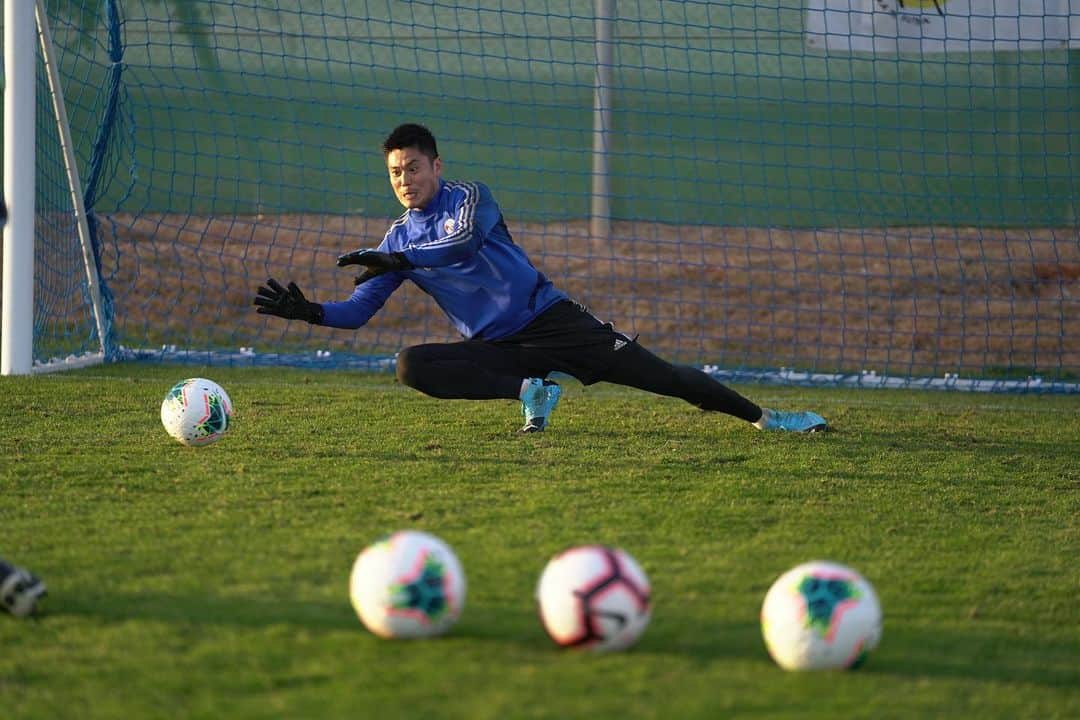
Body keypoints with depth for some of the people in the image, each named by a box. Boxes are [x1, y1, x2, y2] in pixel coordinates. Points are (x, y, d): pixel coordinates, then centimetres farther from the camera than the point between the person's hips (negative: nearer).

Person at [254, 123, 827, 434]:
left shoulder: (469, 198, -4)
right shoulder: (397, 240, 9)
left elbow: (465, 241, -28)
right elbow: (357, 310, 6)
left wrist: (396, 262, -37)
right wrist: (307, 311, -12)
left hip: (552, 322, -4)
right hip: (494, 349, 4)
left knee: (658, 375, -13)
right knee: (412, 367, -24)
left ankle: (763, 417, -4)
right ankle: (531, 392, -17)